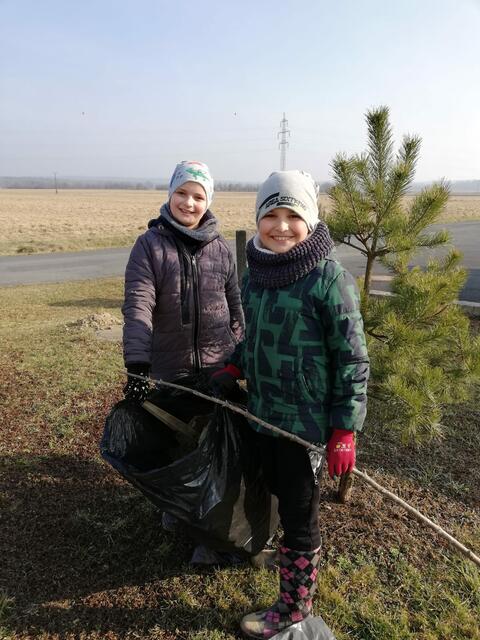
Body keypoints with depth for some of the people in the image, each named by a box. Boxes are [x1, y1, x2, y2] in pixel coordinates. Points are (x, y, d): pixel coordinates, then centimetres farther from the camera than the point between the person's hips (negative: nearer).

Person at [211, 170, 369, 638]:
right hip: (262, 412, 6)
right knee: (278, 494, 23)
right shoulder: (255, 273, 3)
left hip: (306, 421, -6)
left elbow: (352, 357, -15)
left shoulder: (329, 279, -18)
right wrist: (232, 368, 2)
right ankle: (295, 555, 51)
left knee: (298, 513, 9)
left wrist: (345, 429, -16)